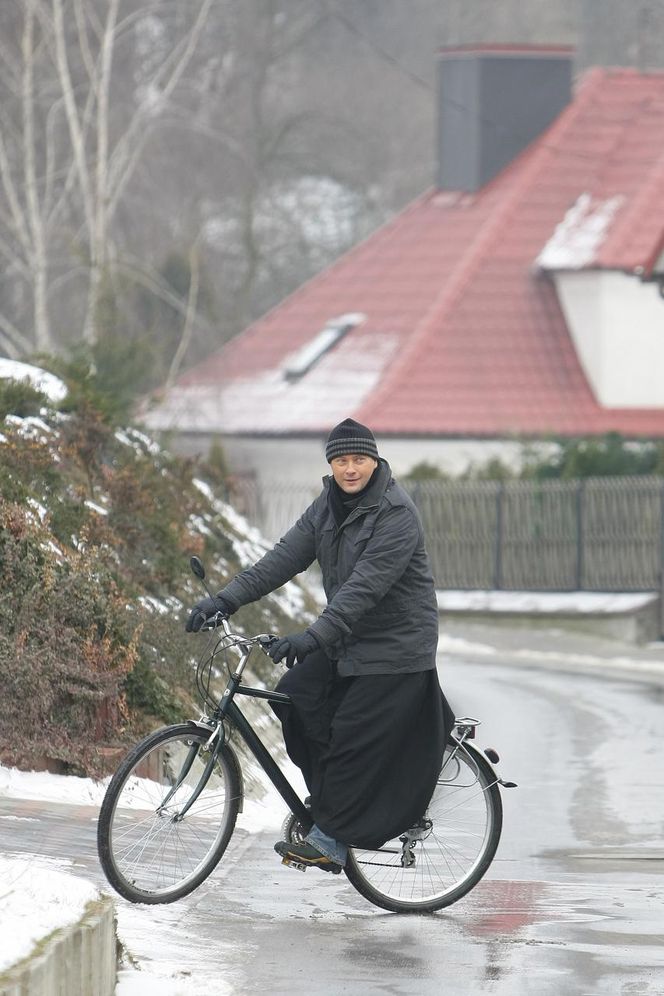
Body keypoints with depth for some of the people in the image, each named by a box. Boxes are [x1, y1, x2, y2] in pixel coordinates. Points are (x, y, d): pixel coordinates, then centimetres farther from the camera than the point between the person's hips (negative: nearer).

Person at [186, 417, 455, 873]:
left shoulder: (396, 514, -20)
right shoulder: (328, 507, 6)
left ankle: (331, 839, -6)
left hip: (394, 646, -8)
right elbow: (285, 558, -1)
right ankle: (333, 798, 9)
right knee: (294, 696, -6)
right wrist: (226, 599, -12)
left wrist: (315, 636, -39)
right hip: (347, 641, 8)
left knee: (352, 736, -12)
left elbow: (365, 586, -30)